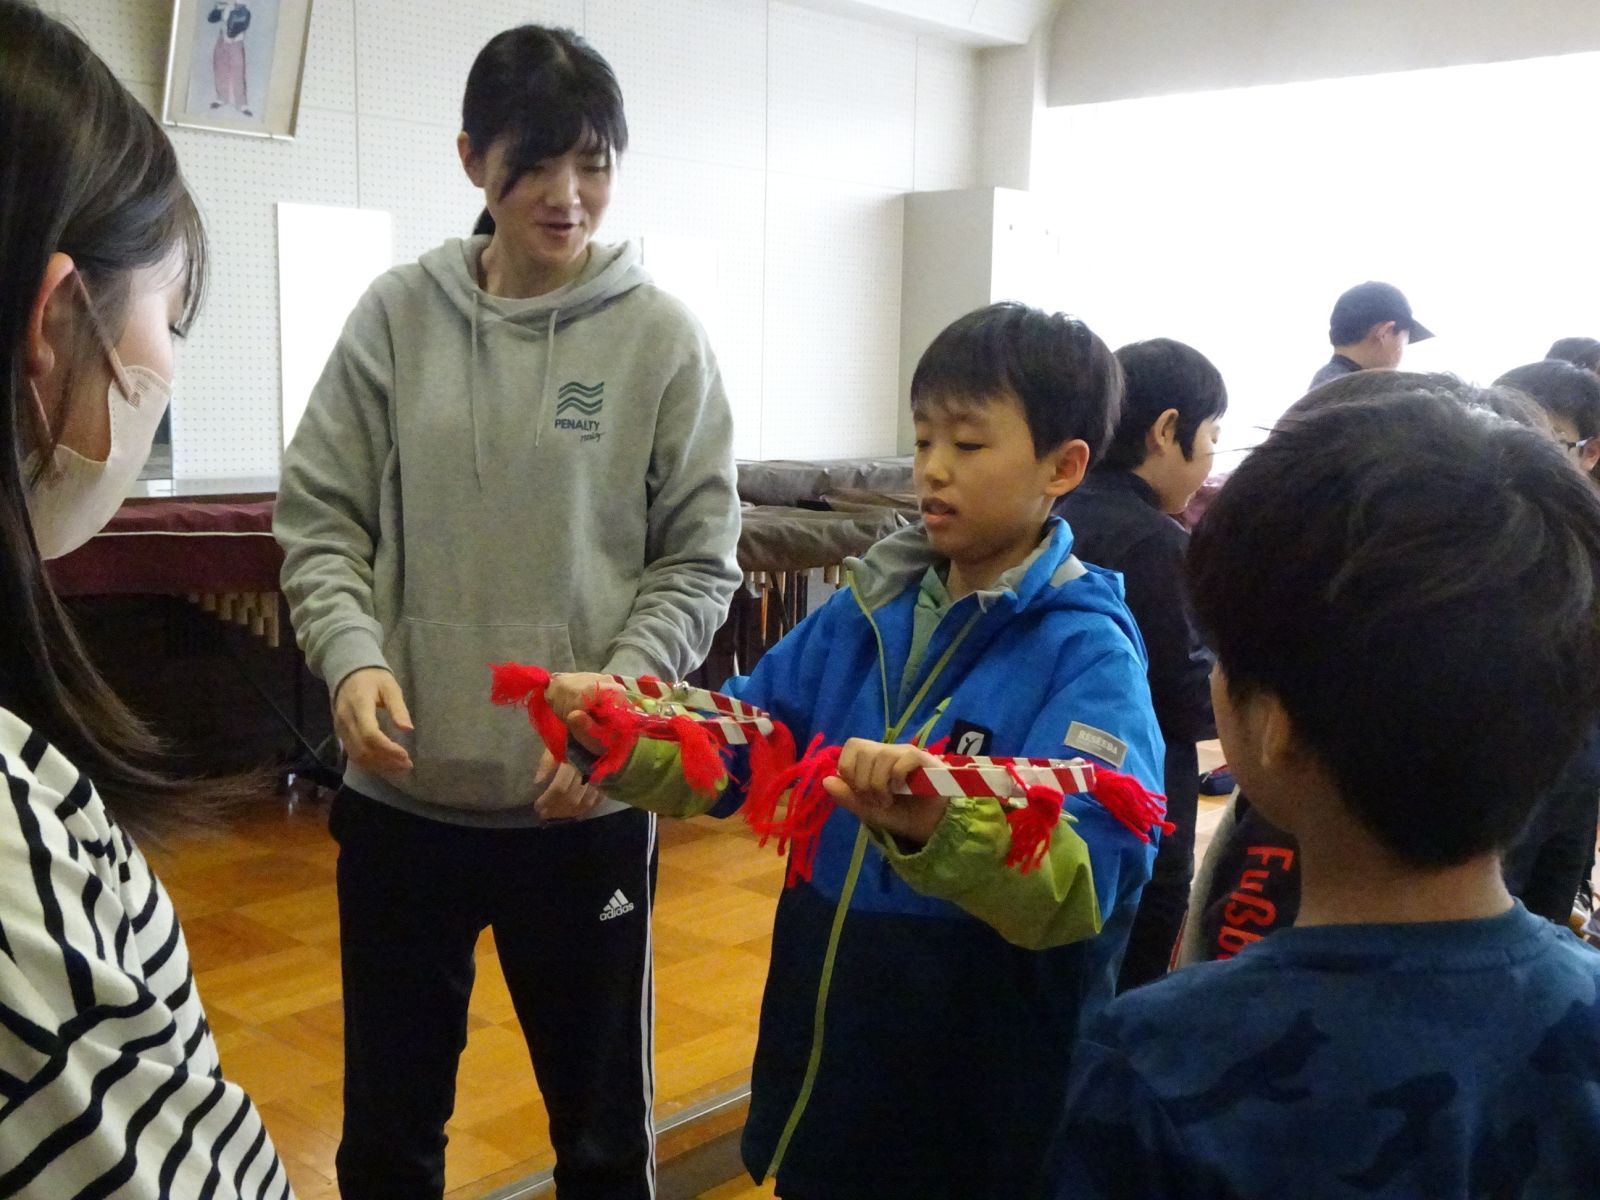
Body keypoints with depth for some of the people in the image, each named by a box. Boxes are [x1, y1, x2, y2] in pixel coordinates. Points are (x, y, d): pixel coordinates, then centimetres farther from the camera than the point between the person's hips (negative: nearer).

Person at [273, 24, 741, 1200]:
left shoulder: (661, 335, -4)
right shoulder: (398, 315, -1)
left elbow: (699, 561, -2)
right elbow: (320, 517, 2)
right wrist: (353, 655, -16)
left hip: (589, 800, -1)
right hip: (402, 793, 2)